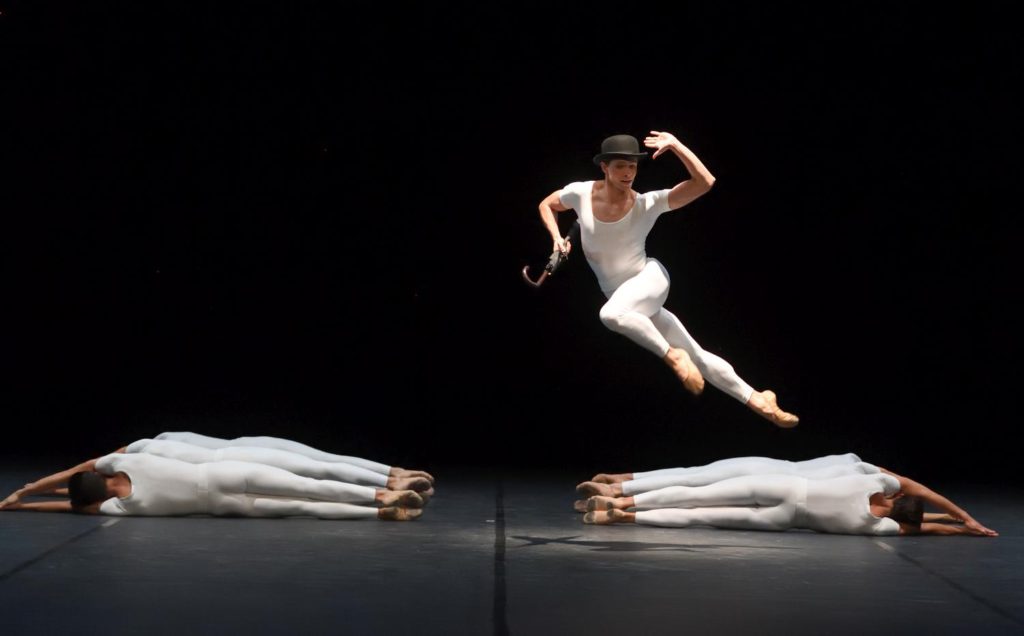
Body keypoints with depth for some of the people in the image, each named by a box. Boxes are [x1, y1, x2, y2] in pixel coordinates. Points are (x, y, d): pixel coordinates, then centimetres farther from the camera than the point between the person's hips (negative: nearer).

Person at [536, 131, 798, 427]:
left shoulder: (647, 204, -13)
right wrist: (557, 238, -2)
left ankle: (672, 355, -21)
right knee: (696, 357, 6)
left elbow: (704, 182, -20)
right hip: (625, 300, 3)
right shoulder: (581, 193, -7)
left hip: (650, 280, -3)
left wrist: (675, 145, -22)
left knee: (611, 314, -39)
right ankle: (757, 400, 17)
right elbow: (546, 205, 13)